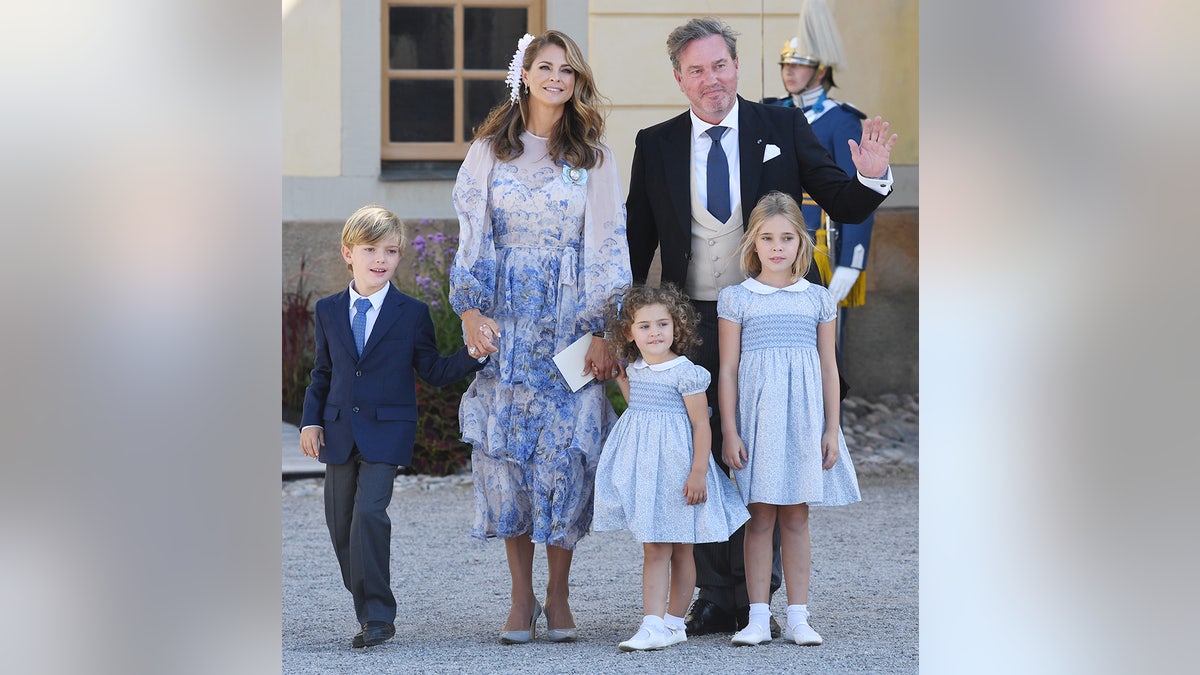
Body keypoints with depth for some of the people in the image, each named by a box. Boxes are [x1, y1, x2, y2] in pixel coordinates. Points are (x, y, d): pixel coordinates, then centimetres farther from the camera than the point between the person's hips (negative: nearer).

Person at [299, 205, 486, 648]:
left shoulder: (412, 314, 0)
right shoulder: (328, 311, 8)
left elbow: (434, 372, 4)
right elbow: (322, 373, 15)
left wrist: (473, 354, -10)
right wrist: (310, 421, 5)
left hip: (386, 432, -4)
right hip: (338, 433, 4)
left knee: (369, 513, -19)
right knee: (341, 524, 5)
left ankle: (379, 616, -13)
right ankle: (368, 614, 16)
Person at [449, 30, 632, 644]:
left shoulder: (592, 156, 6)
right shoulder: (490, 149, 8)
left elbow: (608, 247, 2)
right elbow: (471, 236, 5)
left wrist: (603, 330, -6)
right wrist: (470, 309, -8)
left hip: (571, 319, -1)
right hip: (504, 317, 1)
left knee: (566, 449, -6)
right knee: (506, 446, -2)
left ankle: (558, 595, 5)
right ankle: (521, 597, 6)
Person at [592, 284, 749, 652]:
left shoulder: (685, 372, -11)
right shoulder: (635, 369, 9)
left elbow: (701, 425, -12)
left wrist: (699, 473, -17)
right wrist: (619, 377, 20)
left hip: (675, 465, -6)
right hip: (643, 467, 6)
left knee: (679, 550, 4)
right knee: (653, 549, 2)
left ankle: (672, 622, 11)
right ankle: (654, 624, -2)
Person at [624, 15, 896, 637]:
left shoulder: (782, 128, 2)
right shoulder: (655, 145, 5)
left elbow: (843, 207, 4)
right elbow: (638, 240, 9)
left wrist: (872, 177, -18)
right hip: (693, 324, 1)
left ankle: (754, 591, 14)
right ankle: (716, 595, 13)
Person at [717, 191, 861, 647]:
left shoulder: (818, 299, 7)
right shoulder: (736, 298, 1)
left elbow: (828, 369, 9)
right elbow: (727, 370, 1)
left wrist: (832, 429, 4)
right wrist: (728, 432, -4)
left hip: (803, 418, 1)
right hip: (755, 417, -1)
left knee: (796, 519, 5)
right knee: (760, 518, 0)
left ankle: (797, 617, 10)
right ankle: (758, 617, 4)